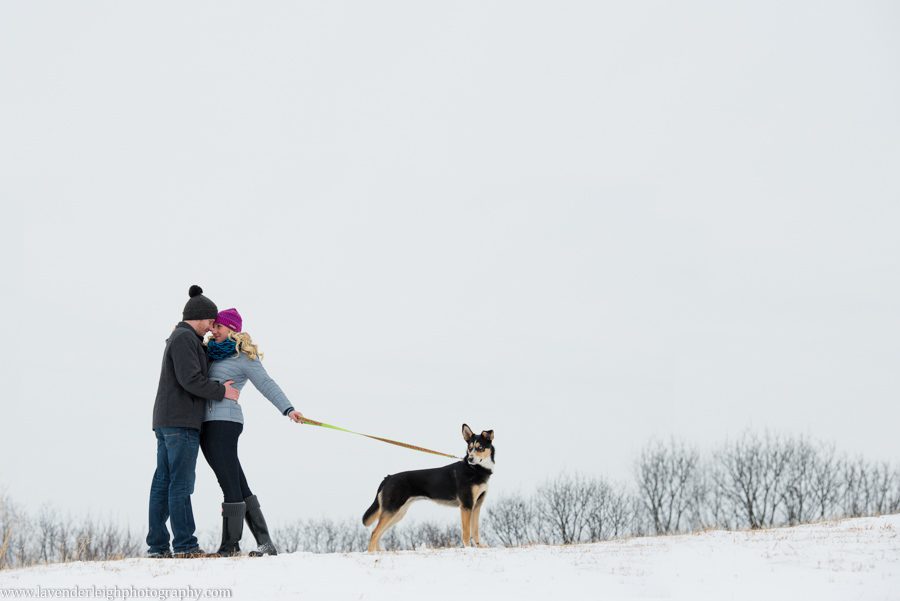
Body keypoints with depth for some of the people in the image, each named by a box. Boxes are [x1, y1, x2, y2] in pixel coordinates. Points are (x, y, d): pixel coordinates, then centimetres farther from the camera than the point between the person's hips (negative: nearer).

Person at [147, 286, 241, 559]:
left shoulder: (179, 338, 24)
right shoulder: (185, 338, -9)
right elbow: (190, 379, -18)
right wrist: (222, 391, -9)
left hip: (165, 422, 10)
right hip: (182, 421, -10)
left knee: (163, 483, 6)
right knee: (181, 483, -11)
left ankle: (157, 545, 5)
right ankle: (185, 545, -13)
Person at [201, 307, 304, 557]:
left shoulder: (244, 357, -2)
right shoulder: (211, 353, 19)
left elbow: (266, 384, -9)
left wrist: (288, 409, -23)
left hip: (224, 421, -8)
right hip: (206, 424, 8)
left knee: (230, 484, -7)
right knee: (239, 486, 6)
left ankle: (229, 545, -6)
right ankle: (265, 543, 8)